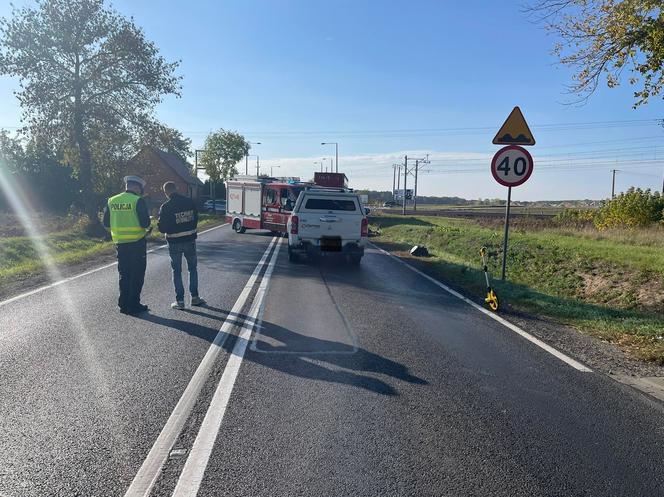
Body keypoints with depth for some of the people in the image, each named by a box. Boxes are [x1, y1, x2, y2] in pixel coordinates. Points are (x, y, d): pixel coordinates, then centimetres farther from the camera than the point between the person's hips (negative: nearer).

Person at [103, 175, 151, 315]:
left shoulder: (111, 201, 5)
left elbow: (106, 224, 9)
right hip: (137, 242, -5)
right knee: (137, 275, 4)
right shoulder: (138, 201, -12)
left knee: (124, 275, 15)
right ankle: (133, 305, 7)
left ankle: (123, 304, 19)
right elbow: (145, 223, -16)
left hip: (120, 243, 5)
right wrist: (146, 228, 6)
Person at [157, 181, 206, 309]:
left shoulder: (165, 207, -13)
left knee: (177, 271, 7)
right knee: (193, 268, 17)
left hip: (175, 242, -3)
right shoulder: (190, 202, -2)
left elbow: (162, 228, -11)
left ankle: (180, 300, 9)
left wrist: (170, 229, 10)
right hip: (190, 240, 3)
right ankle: (195, 297, 18)